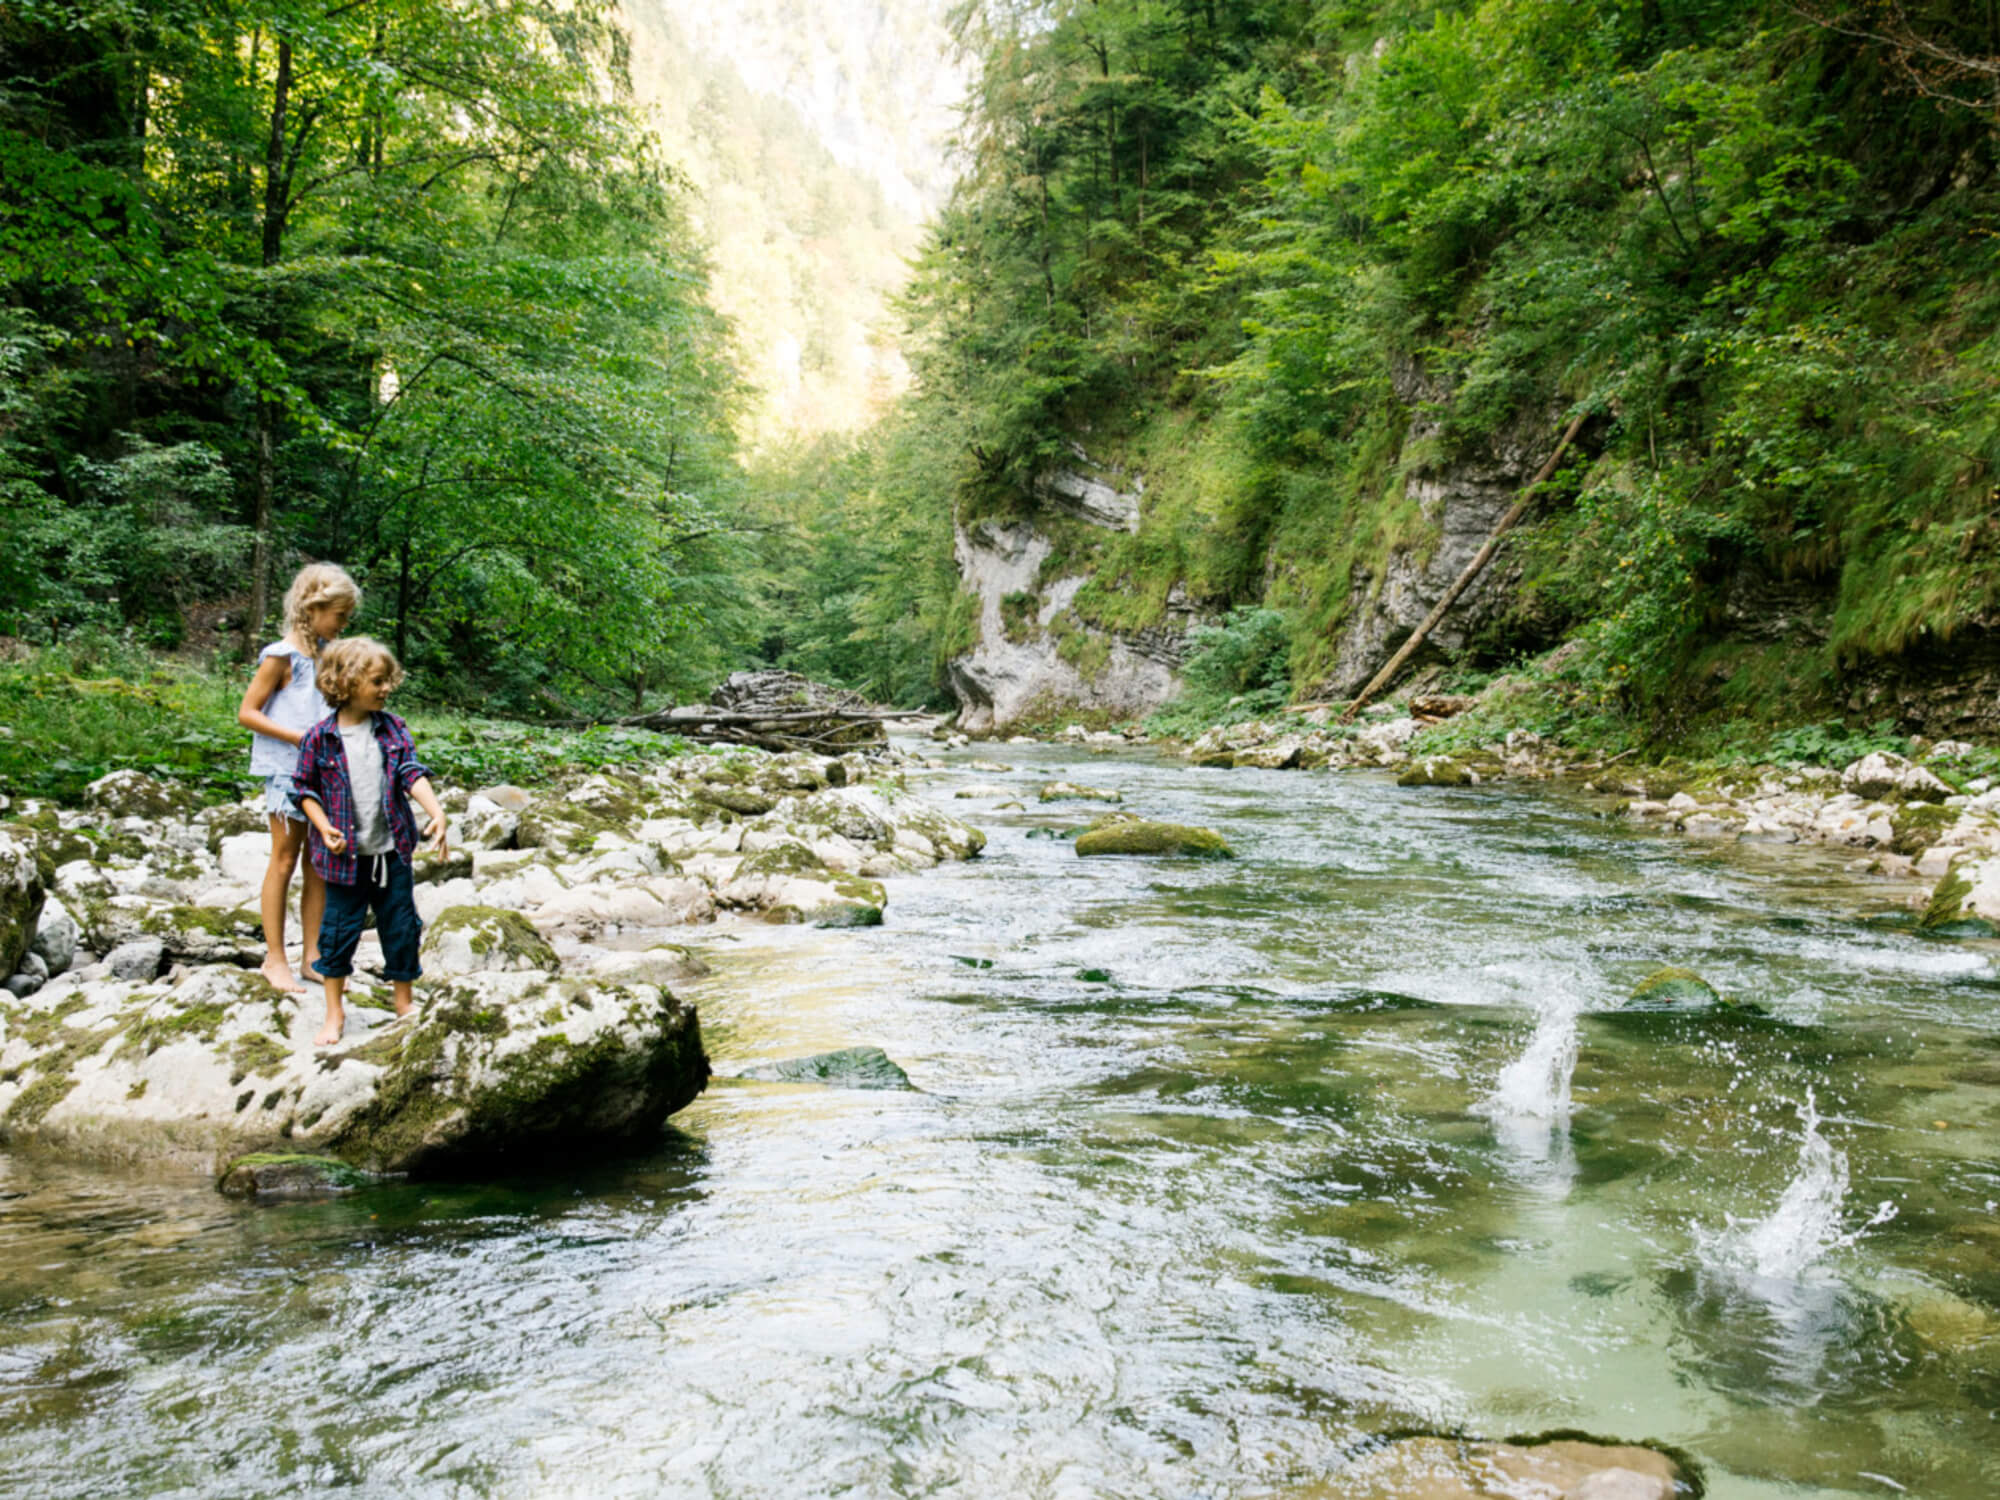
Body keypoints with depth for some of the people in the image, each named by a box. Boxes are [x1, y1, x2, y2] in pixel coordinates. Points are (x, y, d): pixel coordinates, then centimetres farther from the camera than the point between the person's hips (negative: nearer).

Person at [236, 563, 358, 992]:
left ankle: (312, 956, 17)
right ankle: (275, 957, 11)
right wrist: (301, 738, -20)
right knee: (285, 860, 1)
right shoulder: (281, 657, -11)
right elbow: (247, 714, -12)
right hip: (288, 770, -7)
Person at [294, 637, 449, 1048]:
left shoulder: (392, 728, -1)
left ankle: (405, 1004, 28)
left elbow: (412, 774, -7)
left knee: (402, 928, 10)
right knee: (339, 930, 7)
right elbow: (307, 789, 0)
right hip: (344, 855, -2)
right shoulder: (320, 738, -8)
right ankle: (335, 1012, 23)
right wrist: (324, 827, -14)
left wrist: (436, 813, -21)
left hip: (391, 851, 2)